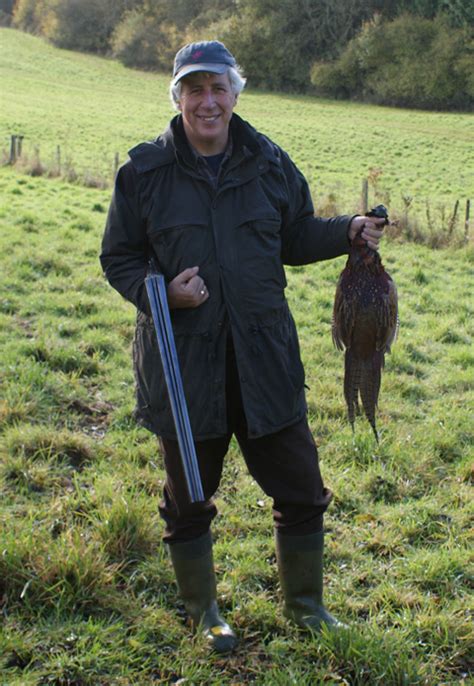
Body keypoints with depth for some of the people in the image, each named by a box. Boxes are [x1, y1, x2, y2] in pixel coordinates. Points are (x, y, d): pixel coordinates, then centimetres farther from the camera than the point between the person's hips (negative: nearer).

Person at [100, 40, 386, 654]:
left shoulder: (269, 164, 4)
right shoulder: (145, 171, -3)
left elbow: (295, 238, 15)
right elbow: (118, 258, 3)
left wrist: (349, 232, -2)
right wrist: (160, 292, -16)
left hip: (264, 356, 2)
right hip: (182, 359, -2)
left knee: (301, 489, 9)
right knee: (189, 497, 12)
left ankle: (304, 603, 33)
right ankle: (203, 612, 35)